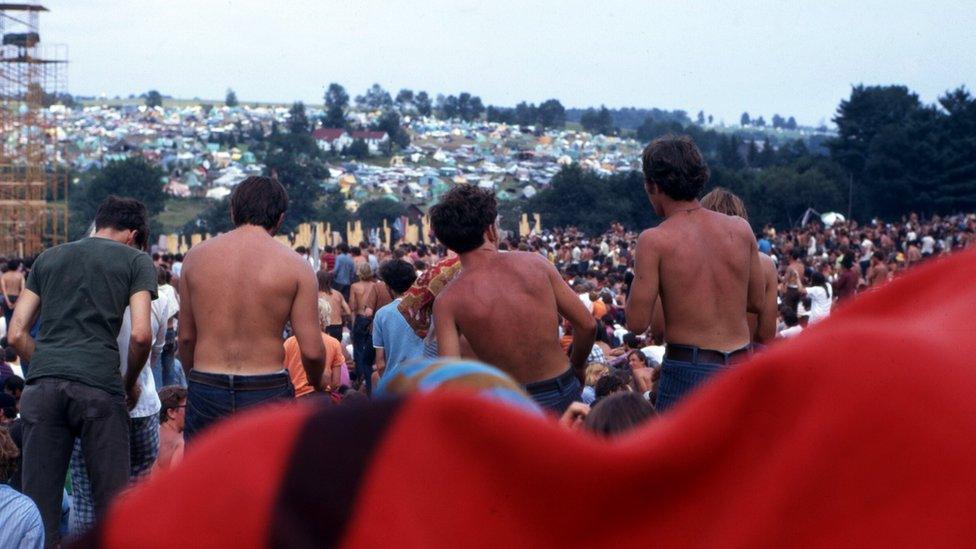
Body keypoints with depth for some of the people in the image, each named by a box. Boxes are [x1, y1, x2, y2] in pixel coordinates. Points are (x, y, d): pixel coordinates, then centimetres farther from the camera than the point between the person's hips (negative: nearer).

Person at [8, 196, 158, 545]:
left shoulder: (47, 258, 22)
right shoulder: (136, 260, 11)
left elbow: (16, 335, 16)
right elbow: (141, 335, -2)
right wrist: (131, 383, 13)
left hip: (42, 385, 4)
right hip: (98, 386, -3)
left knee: (38, 501, 5)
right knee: (111, 503, 3)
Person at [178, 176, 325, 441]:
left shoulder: (196, 256, 4)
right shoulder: (295, 265, -4)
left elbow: (186, 337, 10)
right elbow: (312, 351, -7)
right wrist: (316, 384, 15)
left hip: (205, 391, 2)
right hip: (267, 392, -2)